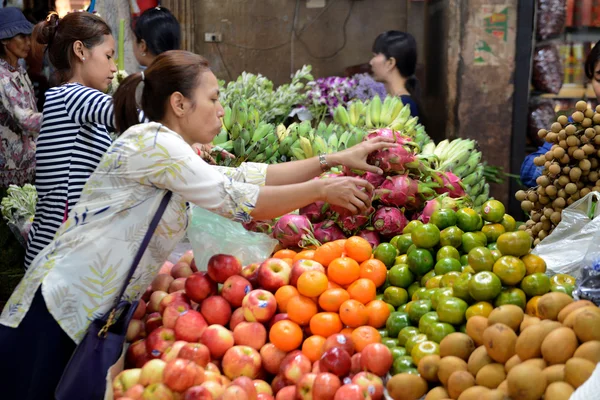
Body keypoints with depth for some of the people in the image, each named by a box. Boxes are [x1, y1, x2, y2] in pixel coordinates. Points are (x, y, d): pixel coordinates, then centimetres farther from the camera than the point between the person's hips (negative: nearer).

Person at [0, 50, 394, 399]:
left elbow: (250, 177, 13)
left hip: (97, 315, 9)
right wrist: (322, 189, -7)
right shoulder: (152, 142, -15)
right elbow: (237, 200, -15)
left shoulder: (170, 153, 14)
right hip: (61, 311, -9)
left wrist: (335, 160, 11)